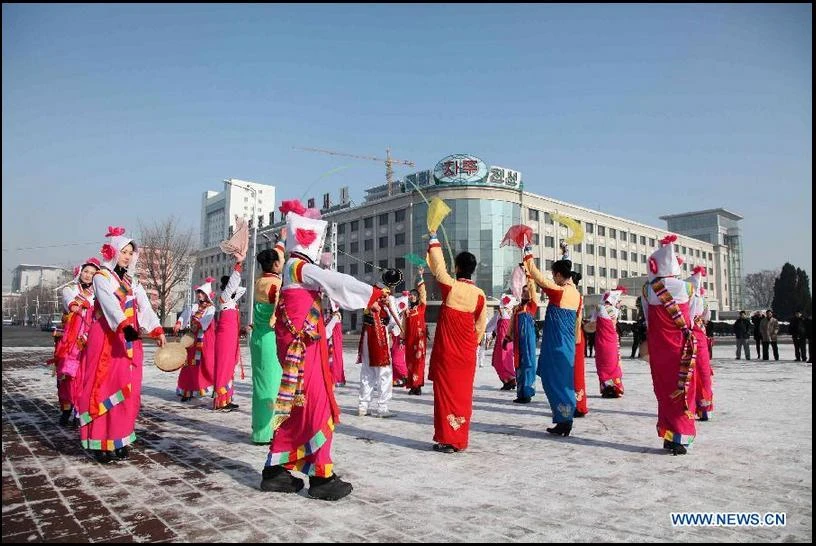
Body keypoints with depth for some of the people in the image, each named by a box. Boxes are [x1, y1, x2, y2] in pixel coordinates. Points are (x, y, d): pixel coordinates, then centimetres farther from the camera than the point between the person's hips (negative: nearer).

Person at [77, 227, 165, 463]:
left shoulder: (131, 281, 16)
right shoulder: (101, 277, -3)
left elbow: (145, 307, 2)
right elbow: (110, 305, -21)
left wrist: (157, 331, -14)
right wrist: (125, 326, -39)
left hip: (130, 340, 6)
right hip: (106, 340, -6)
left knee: (127, 391, 5)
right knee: (104, 389, -4)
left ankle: (119, 439, 13)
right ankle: (100, 442, 2)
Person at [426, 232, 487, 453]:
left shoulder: (450, 286, -10)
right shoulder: (479, 294, 0)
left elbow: (438, 266, 3)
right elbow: (480, 325, 5)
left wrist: (434, 240, 16)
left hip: (446, 351, -3)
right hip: (467, 353, 4)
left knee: (446, 392, 2)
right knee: (463, 393, 10)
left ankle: (447, 439, 4)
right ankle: (460, 439, 16)